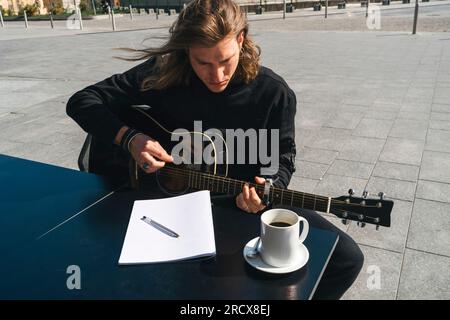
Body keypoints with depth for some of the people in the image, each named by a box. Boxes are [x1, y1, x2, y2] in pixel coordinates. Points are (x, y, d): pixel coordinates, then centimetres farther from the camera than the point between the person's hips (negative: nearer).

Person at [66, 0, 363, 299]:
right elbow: (81, 101, -6)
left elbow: (282, 157, 1)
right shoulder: (162, 74, -13)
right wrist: (128, 138, -23)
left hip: (247, 203, 2)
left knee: (346, 257, -9)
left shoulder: (273, 92, -12)